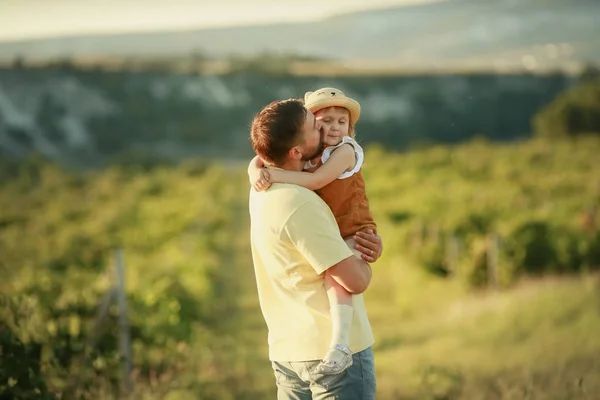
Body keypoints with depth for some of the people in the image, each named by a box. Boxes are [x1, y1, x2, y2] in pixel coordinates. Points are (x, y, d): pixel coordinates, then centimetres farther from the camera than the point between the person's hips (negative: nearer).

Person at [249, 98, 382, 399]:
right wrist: (364, 261, 2)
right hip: (334, 349, -9)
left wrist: (367, 246, 3)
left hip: (286, 350, 9)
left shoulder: (262, 191, 6)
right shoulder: (299, 205, -22)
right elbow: (355, 281, -22)